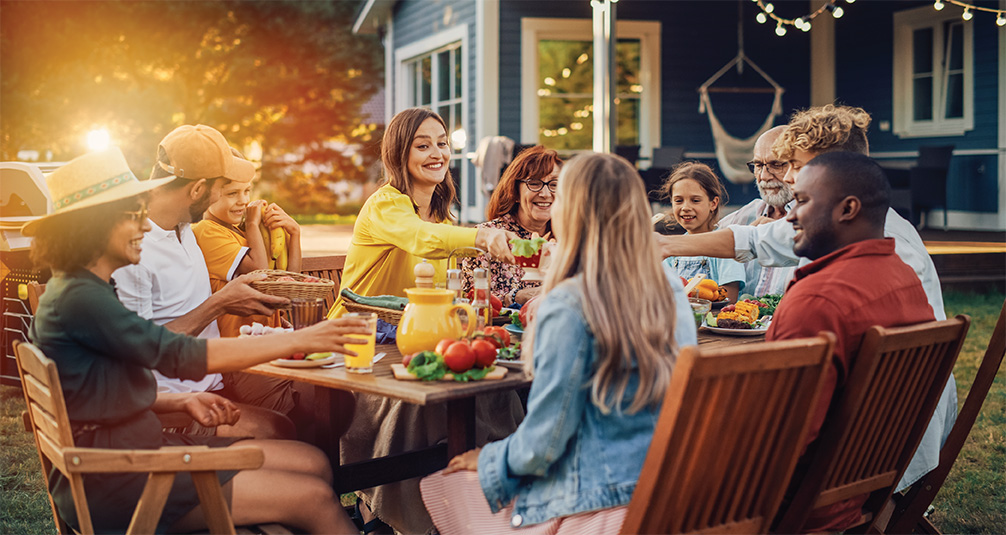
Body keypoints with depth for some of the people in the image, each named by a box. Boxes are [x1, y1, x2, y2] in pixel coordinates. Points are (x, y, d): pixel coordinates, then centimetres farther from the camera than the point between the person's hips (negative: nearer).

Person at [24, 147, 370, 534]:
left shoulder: (88, 290, 13)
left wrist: (181, 401, 5)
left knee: (313, 463, 0)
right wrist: (300, 340, -21)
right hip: (112, 483, -10)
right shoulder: (78, 299, -18)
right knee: (315, 499, -14)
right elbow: (180, 355, -24)